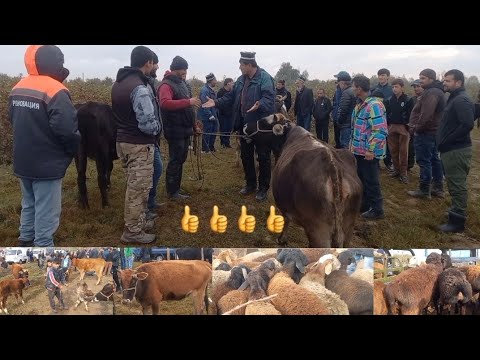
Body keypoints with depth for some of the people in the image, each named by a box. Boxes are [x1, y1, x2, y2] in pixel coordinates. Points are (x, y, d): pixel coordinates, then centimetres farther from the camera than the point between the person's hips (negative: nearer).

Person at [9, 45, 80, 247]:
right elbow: (66, 129, -26)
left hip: (23, 162, 8)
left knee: (28, 204, 23)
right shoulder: (55, 90, -19)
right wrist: (72, 151, -8)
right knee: (46, 211, 3)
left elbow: (13, 120, 17)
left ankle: (25, 241, 35)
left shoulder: (18, 88, 8)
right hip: (47, 164, -8)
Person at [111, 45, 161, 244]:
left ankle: (138, 221, 32)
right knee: (138, 188, 1)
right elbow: (147, 125, -23)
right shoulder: (139, 88, -21)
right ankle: (132, 231, 11)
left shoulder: (118, 83, 9)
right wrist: (159, 127, -3)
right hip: (139, 145, -9)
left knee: (134, 185, 19)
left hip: (122, 141, 9)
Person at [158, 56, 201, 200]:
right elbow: (165, 103, -34)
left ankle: (176, 189, 25)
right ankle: (172, 192, 8)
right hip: (175, 131, -9)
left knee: (180, 160, 15)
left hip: (184, 130, 9)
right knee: (175, 161, -3)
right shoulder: (167, 85, -14)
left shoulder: (181, 83, 16)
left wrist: (193, 125, 20)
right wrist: (188, 102, -35)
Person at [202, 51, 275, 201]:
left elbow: (268, 99, -26)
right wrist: (217, 102, 3)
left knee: (263, 157, 2)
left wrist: (259, 105, -46)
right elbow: (231, 97, 16)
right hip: (244, 124, 8)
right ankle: (250, 184, 31)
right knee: (246, 156, 16)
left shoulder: (265, 78, -14)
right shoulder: (241, 80, 12)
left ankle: (263, 188, 12)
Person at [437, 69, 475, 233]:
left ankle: (457, 222, 3)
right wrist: (444, 141, 10)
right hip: (453, 149, 10)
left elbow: (467, 125, -27)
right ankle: (457, 212, 31)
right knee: (456, 184, 19)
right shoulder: (455, 98, 16)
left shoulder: (461, 100, -17)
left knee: (457, 186, -4)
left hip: (456, 150, -10)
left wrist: (447, 141, -20)